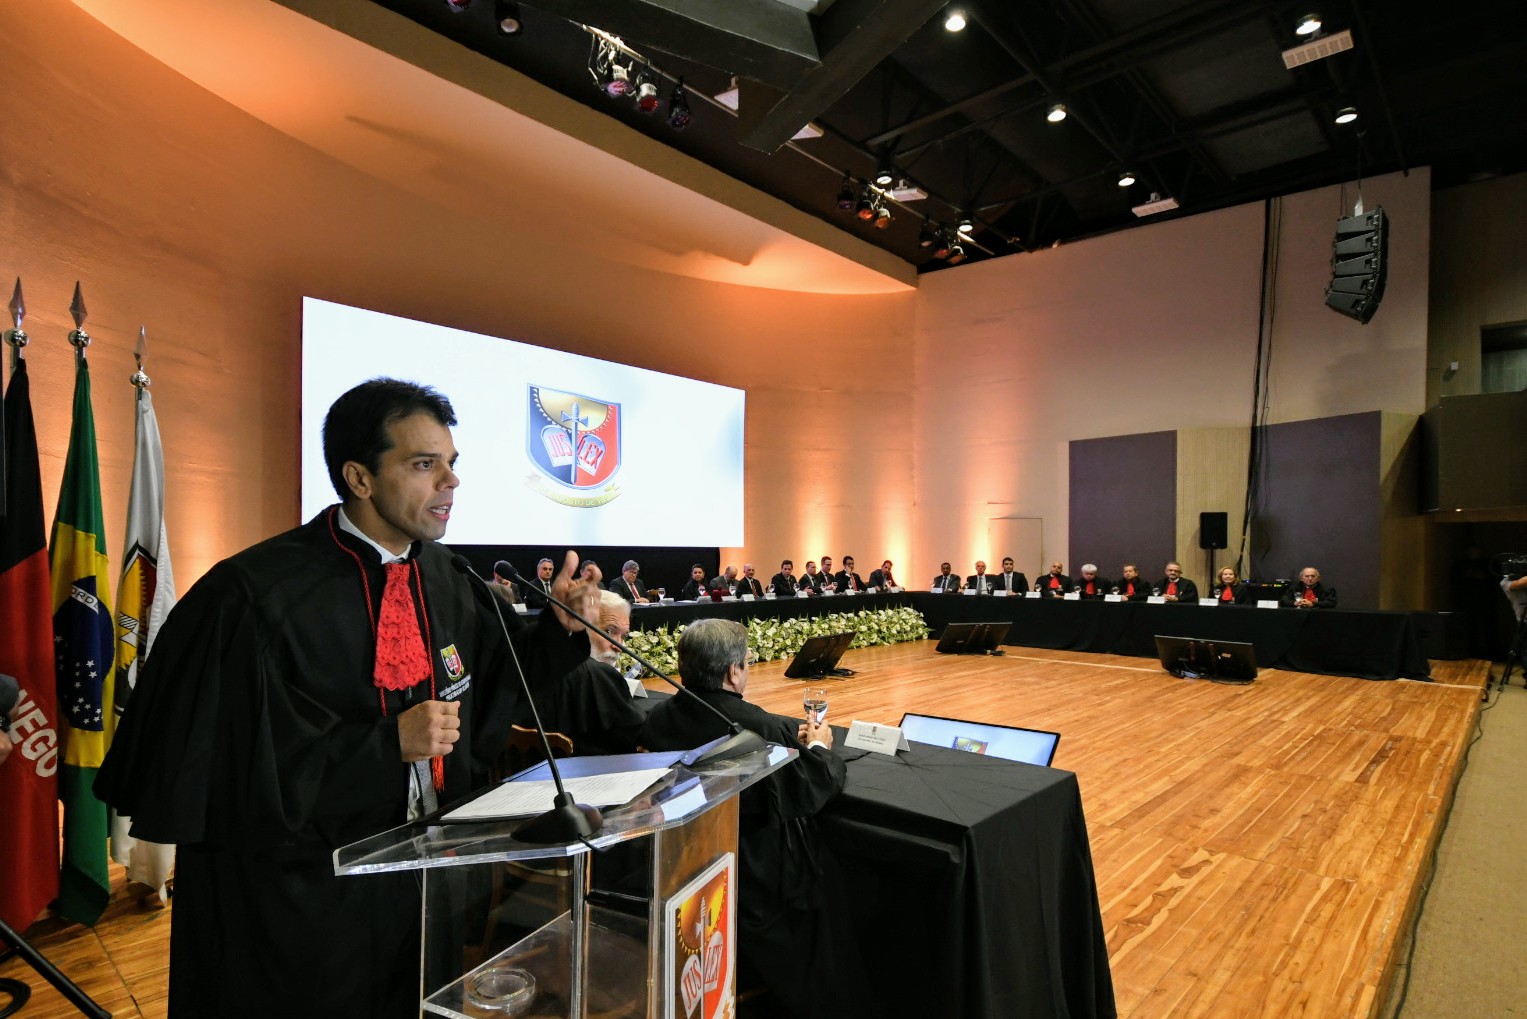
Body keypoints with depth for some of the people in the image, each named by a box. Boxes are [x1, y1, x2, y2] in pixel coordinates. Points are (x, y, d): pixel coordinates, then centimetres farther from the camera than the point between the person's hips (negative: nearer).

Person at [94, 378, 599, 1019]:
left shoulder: (440, 574, -4)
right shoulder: (259, 594, -22)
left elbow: (484, 689, 4)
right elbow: (227, 767, -20)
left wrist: (560, 626, -11)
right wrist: (390, 743, -26)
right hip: (306, 902, -5)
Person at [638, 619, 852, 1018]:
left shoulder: (658, 719, -10)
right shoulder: (760, 728, -30)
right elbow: (813, 791, -15)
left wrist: (791, 740, 9)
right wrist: (819, 747, 6)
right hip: (758, 884, -6)